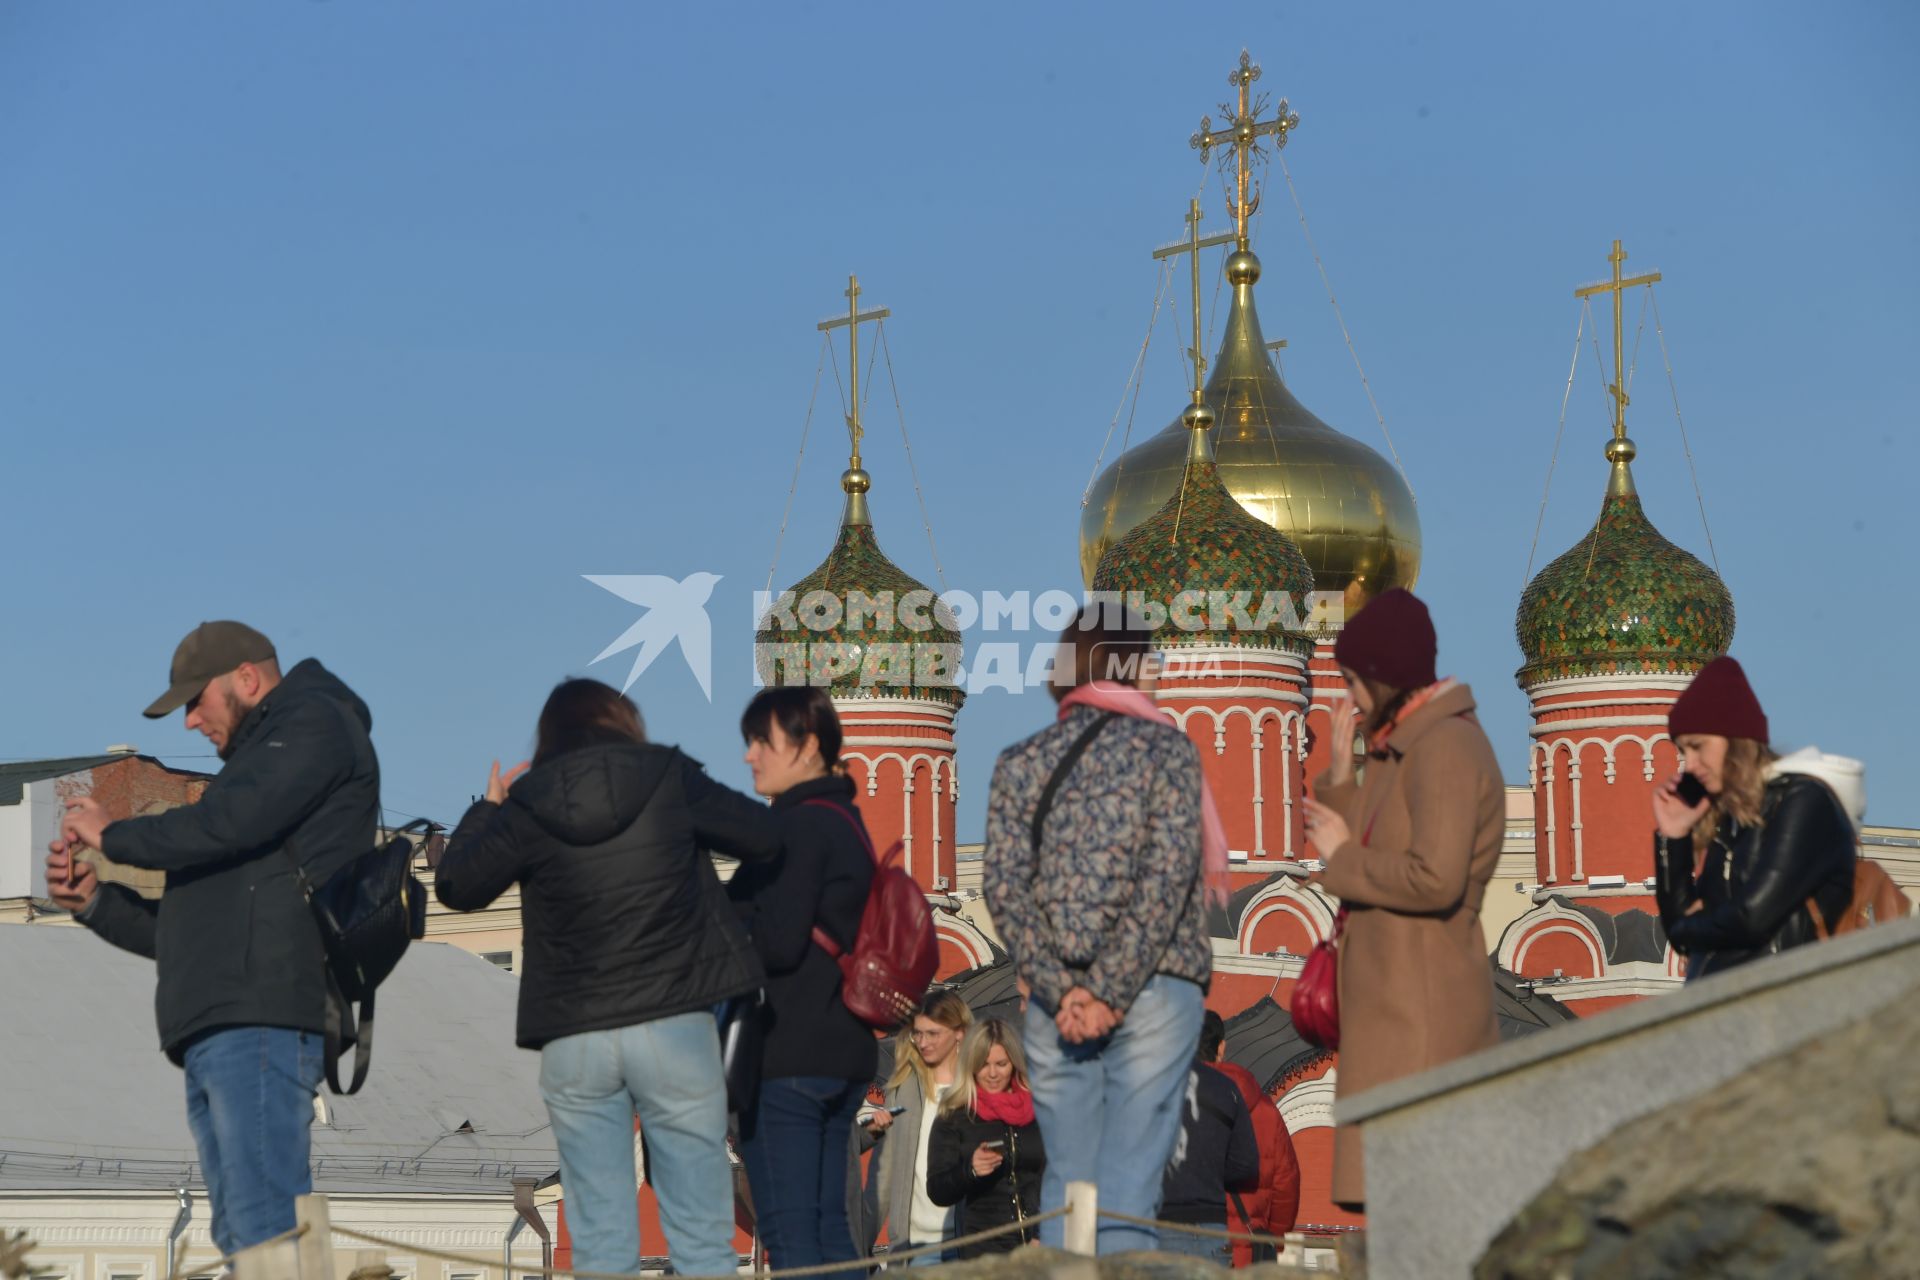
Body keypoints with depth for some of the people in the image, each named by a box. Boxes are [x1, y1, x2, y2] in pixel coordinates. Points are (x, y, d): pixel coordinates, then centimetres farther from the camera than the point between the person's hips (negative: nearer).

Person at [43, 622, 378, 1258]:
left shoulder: (314, 720, 5)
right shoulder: (257, 760, 33)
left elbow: (230, 823, -13)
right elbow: (190, 930, 31)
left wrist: (112, 834, 2)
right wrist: (93, 901, 16)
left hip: (265, 1019, -10)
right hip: (216, 1033, 10)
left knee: (265, 1229, -18)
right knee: (243, 1236, 3)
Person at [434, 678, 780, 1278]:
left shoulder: (526, 806, 0)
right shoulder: (669, 778, -1)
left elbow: (454, 886, 8)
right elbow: (765, 837, 6)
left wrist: (488, 808, 22)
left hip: (573, 1041, 1)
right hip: (676, 1027, -1)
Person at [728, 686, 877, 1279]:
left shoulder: (799, 825, -12)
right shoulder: (847, 821, 17)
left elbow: (776, 942, -18)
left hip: (787, 1055, -9)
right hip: (844, 1052, 9)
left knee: (787, 1230, -8)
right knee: (829, 1226, 11)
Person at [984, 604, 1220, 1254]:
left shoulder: (1021, 760, 9)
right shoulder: (1165, 747, -1)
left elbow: (1004, 886, -1)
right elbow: (1166, 881, -11)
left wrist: (1065, 990, -7)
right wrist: (1110, 992, -12)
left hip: (1056, 1003, 3)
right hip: (1152, 987, -3)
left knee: (1066, 1178, 8)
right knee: (1129, 1179, -4)